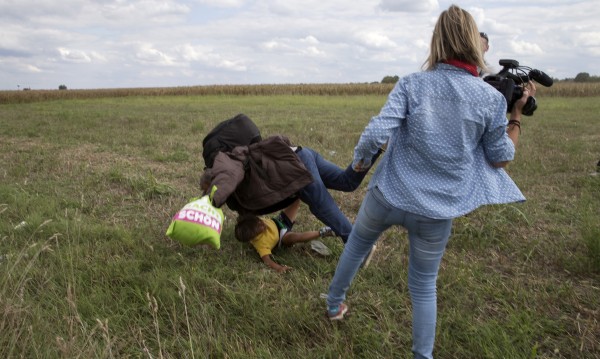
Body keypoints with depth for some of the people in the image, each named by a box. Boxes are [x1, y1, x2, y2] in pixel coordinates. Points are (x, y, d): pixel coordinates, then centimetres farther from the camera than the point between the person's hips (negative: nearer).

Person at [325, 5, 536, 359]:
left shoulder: (412, 83, -9)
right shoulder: (492, 98, -6)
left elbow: (376, 134, -18)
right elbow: (500, 159, 4)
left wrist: (360, 161, 2)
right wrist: (518, 113, 13)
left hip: (388, 196, 1)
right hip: (437, 212, 0)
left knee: (356, 245, 29)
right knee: (424, 287, 18)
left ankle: (335, 304, 49)